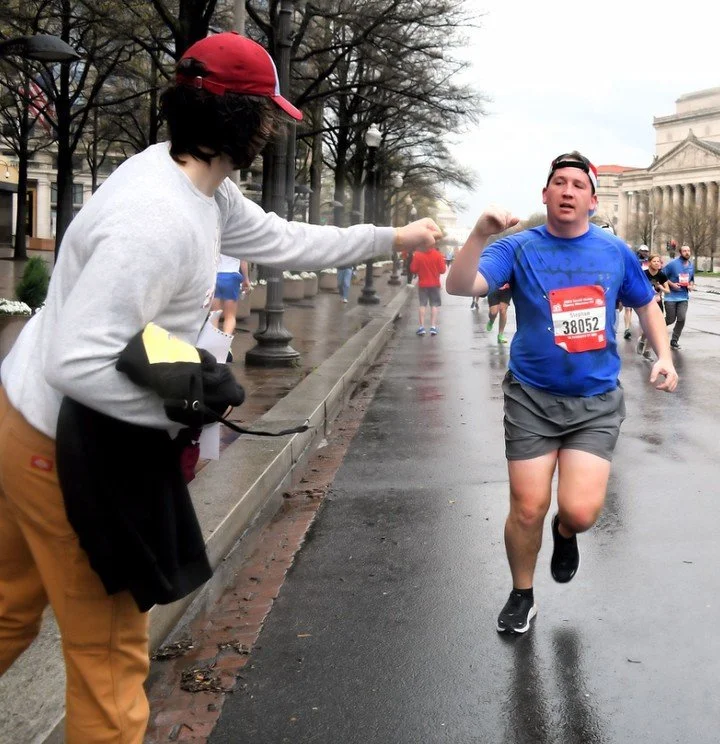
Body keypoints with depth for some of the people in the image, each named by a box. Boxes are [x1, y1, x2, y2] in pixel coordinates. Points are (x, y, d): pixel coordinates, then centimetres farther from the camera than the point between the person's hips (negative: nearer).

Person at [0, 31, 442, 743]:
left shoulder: (203, 187, 3)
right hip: (65, 449, -10)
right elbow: (78, 362, -32)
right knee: (109, 646, 6)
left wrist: (392, 237, 24)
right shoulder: (160, 220, -29)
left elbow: (284, 241, 18)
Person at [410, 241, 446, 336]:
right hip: (435, 284, 0)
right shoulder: (438, 255, -10)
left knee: (422, 305, 7)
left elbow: (413, 269, -6)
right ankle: (433, 327, 0)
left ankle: (422, 327, 1)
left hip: (422, 284, 0)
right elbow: (442, 270, -8)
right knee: (435, 305, 7)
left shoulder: (417, 255, -10)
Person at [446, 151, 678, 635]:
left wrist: (664, 356, 5)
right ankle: (522, 597, 28)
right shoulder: (519, 248, -6)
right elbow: (460, 286, -22)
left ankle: (565, 532, 27)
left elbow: (646, 303, 19)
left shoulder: (615, 251, 2)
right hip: (532, 399, -1)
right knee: (528, 509, 1)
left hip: (596, 402, 1)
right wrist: (481, 235, -39)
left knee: (581, 511, -12)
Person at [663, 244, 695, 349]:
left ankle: (674, 341, 6)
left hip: (683, 297, 4)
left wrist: (691, 285, 2)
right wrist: (672, 284, -16)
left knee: (681, 319, -8)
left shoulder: (691, 266, 8)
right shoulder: (673, 263, -9)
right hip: (671, 296, -4)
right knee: (671, 320, 0)